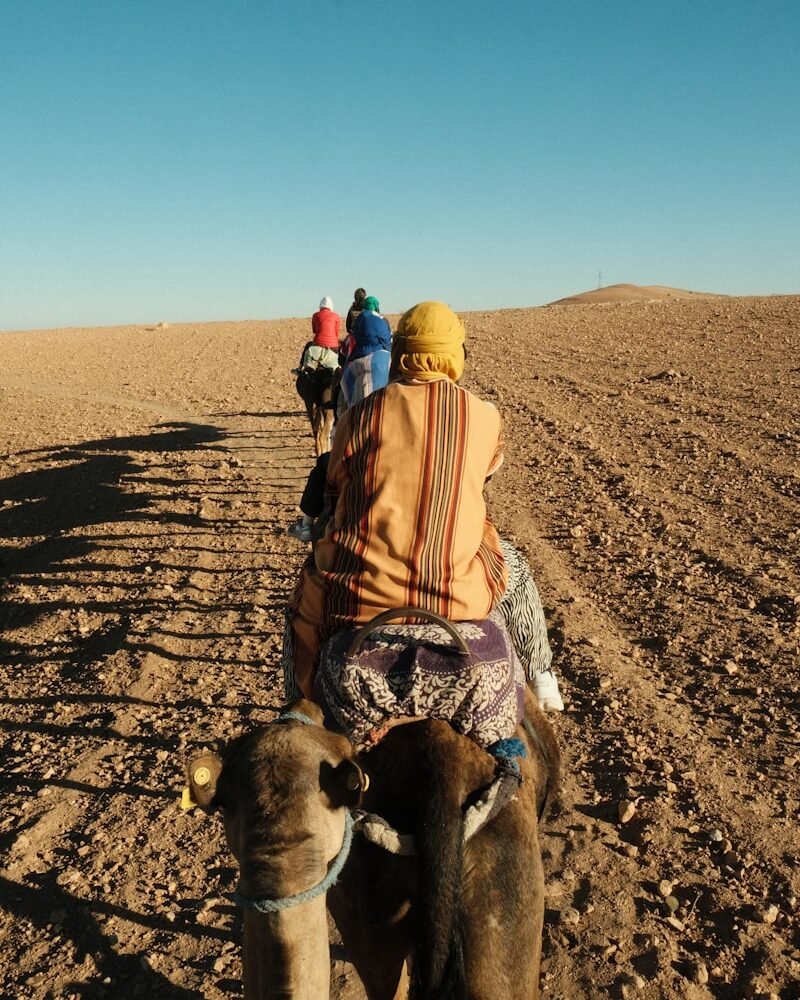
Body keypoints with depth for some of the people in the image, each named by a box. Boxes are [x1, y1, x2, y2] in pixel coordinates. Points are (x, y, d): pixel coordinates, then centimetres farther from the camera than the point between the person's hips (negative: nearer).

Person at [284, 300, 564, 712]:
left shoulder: (360, 414, -3)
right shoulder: (484, 417, 0)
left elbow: (334, 492, 9)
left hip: (359, 593, 0)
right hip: (456, 596, 1)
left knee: (306, 598, 33)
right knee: (515, 573, 32)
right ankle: (542, 682, 44)